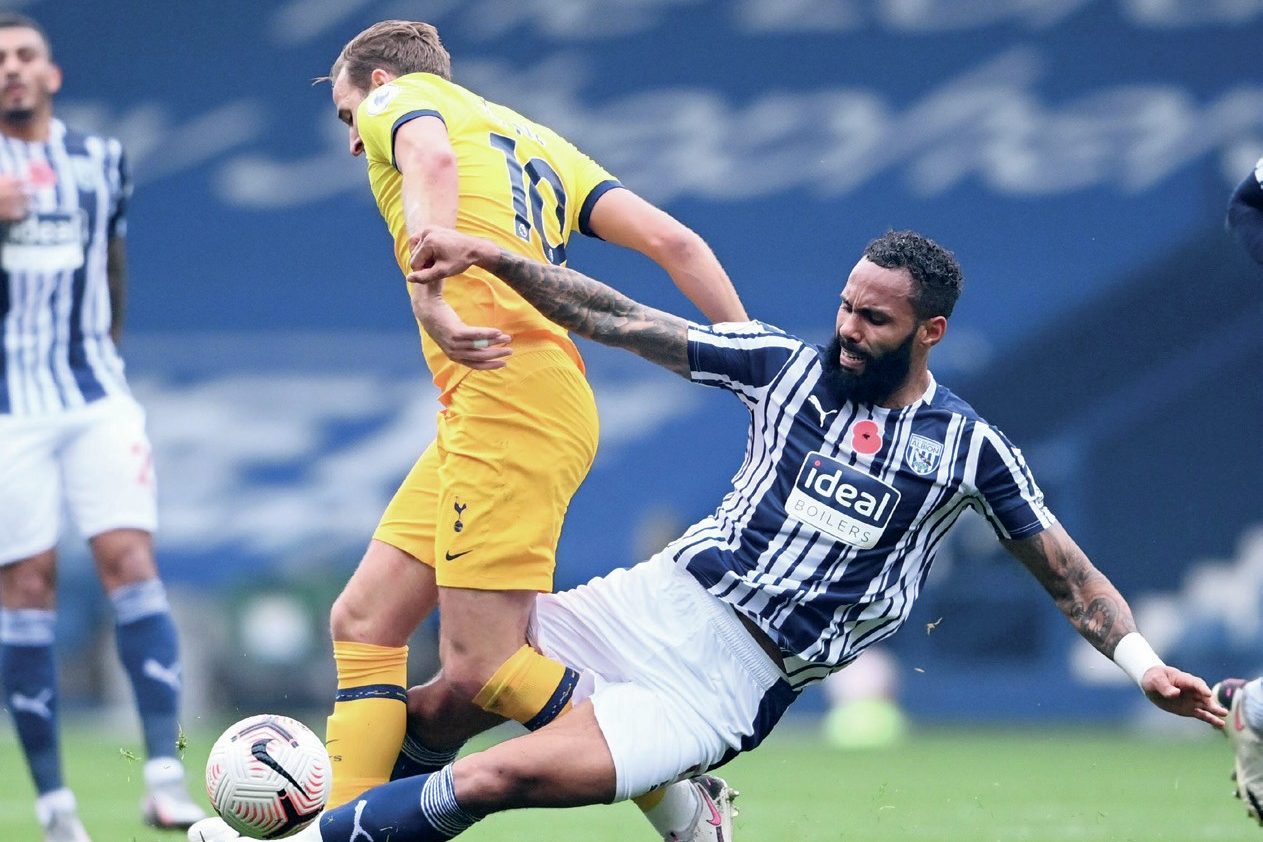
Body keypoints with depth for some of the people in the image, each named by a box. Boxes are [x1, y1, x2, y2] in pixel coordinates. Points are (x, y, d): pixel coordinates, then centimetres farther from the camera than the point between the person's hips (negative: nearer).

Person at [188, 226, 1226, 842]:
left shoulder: (967, 449, 0)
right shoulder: (791, 366, 5)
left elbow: (1063, 569, 8)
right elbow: (625, 322, 4)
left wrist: (1142, 662, -6)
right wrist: (490, 257, -3)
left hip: (731, 681, -4)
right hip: (663, 597, 5)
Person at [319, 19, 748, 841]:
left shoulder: (402, 95, 10)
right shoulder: (536, 141, 30)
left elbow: (431, 159, -16)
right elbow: (670, 240, 19)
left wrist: (431, 301, -31)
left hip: (504, 385, -9)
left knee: (481, 670, -12)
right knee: (364, 625, 8)